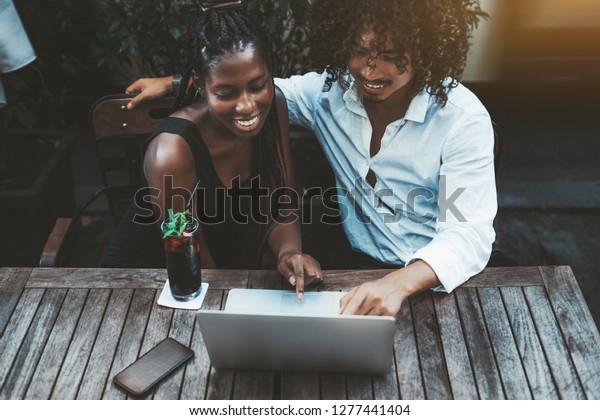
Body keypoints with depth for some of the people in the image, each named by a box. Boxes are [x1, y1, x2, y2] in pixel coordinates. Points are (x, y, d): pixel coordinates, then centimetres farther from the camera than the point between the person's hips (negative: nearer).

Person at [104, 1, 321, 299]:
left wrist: (289, 253, -28)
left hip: (236, 265, 5)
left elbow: (278, 210, -9)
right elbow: (196, 268, -21)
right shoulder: (172, 152, -31)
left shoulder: (273, 105, -16)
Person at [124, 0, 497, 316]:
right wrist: (174, 83, 6)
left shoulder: (463, 118, -17)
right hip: (360, 269, 3)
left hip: (438, 280, -2)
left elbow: (469, 233, -24)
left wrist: (400, 283, -43)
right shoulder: (331, 89, -5)